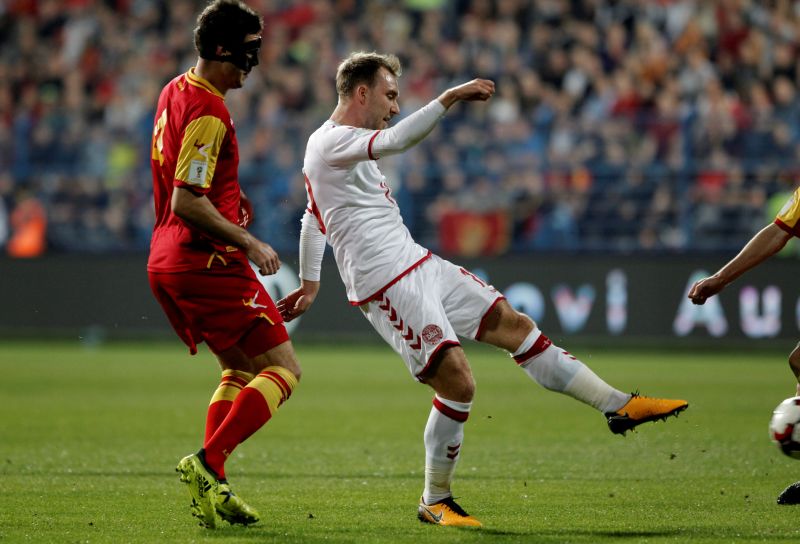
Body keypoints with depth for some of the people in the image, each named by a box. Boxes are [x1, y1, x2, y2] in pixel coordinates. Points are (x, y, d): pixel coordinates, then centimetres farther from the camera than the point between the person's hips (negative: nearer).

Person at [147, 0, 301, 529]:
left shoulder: (175, 93, 13)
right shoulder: (208, 111, -18)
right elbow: (187, 202, -23)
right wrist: (249, 243, -17)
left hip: (167, 261, 10)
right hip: (207, 262, -10)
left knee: (241, 367, 21)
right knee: (282, 369, -6)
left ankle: (213, 487, 11)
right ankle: (208, 463, -18)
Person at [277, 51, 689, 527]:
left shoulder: (342, 145, 19)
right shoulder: (332, 140, -13)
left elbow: (313, 220, 31)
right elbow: (396, 141, -33)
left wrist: (310, 284, 38)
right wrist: (451, 97, -35)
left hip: (418, 264, 10)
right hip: (387, 285, -10)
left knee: (513, 324, 6)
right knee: (457, 382, -16)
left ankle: (618, 405, 9)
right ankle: (435, 502, 0)